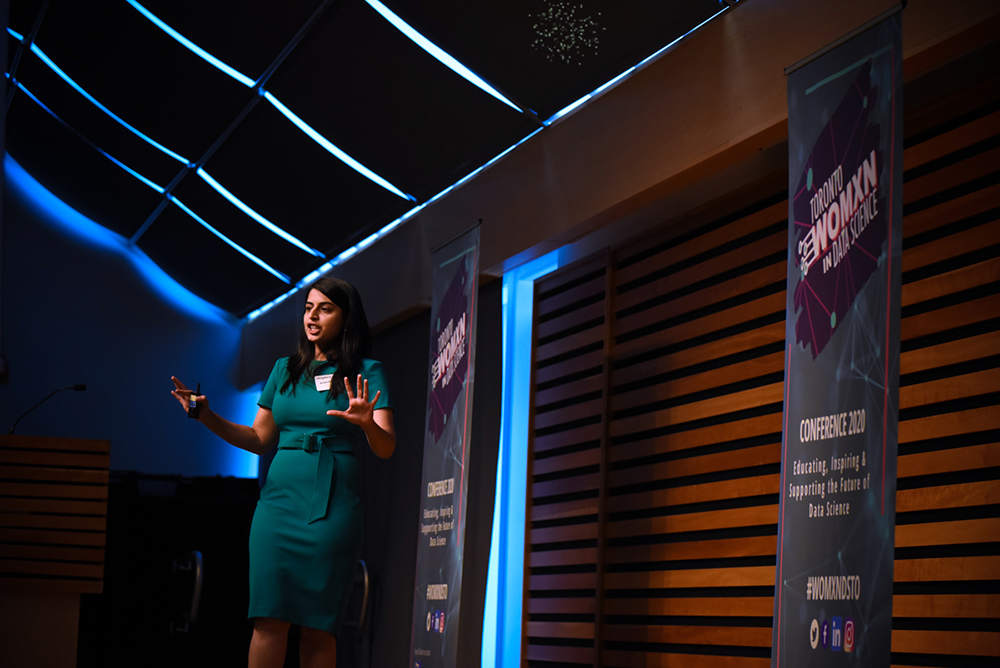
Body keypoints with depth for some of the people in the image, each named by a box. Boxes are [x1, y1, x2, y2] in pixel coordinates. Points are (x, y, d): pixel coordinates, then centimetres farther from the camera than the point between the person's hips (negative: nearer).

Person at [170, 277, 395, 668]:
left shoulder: (366, 372, 4)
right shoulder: (285, 370, 16)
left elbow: (386, 448, -5)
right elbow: (259, 439, 18)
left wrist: (367, 424, -27)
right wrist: (207, 416, 6)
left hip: (332, 507, -3)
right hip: (279, 500, 3)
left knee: (318, 625, -4)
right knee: (270, 617, -7)